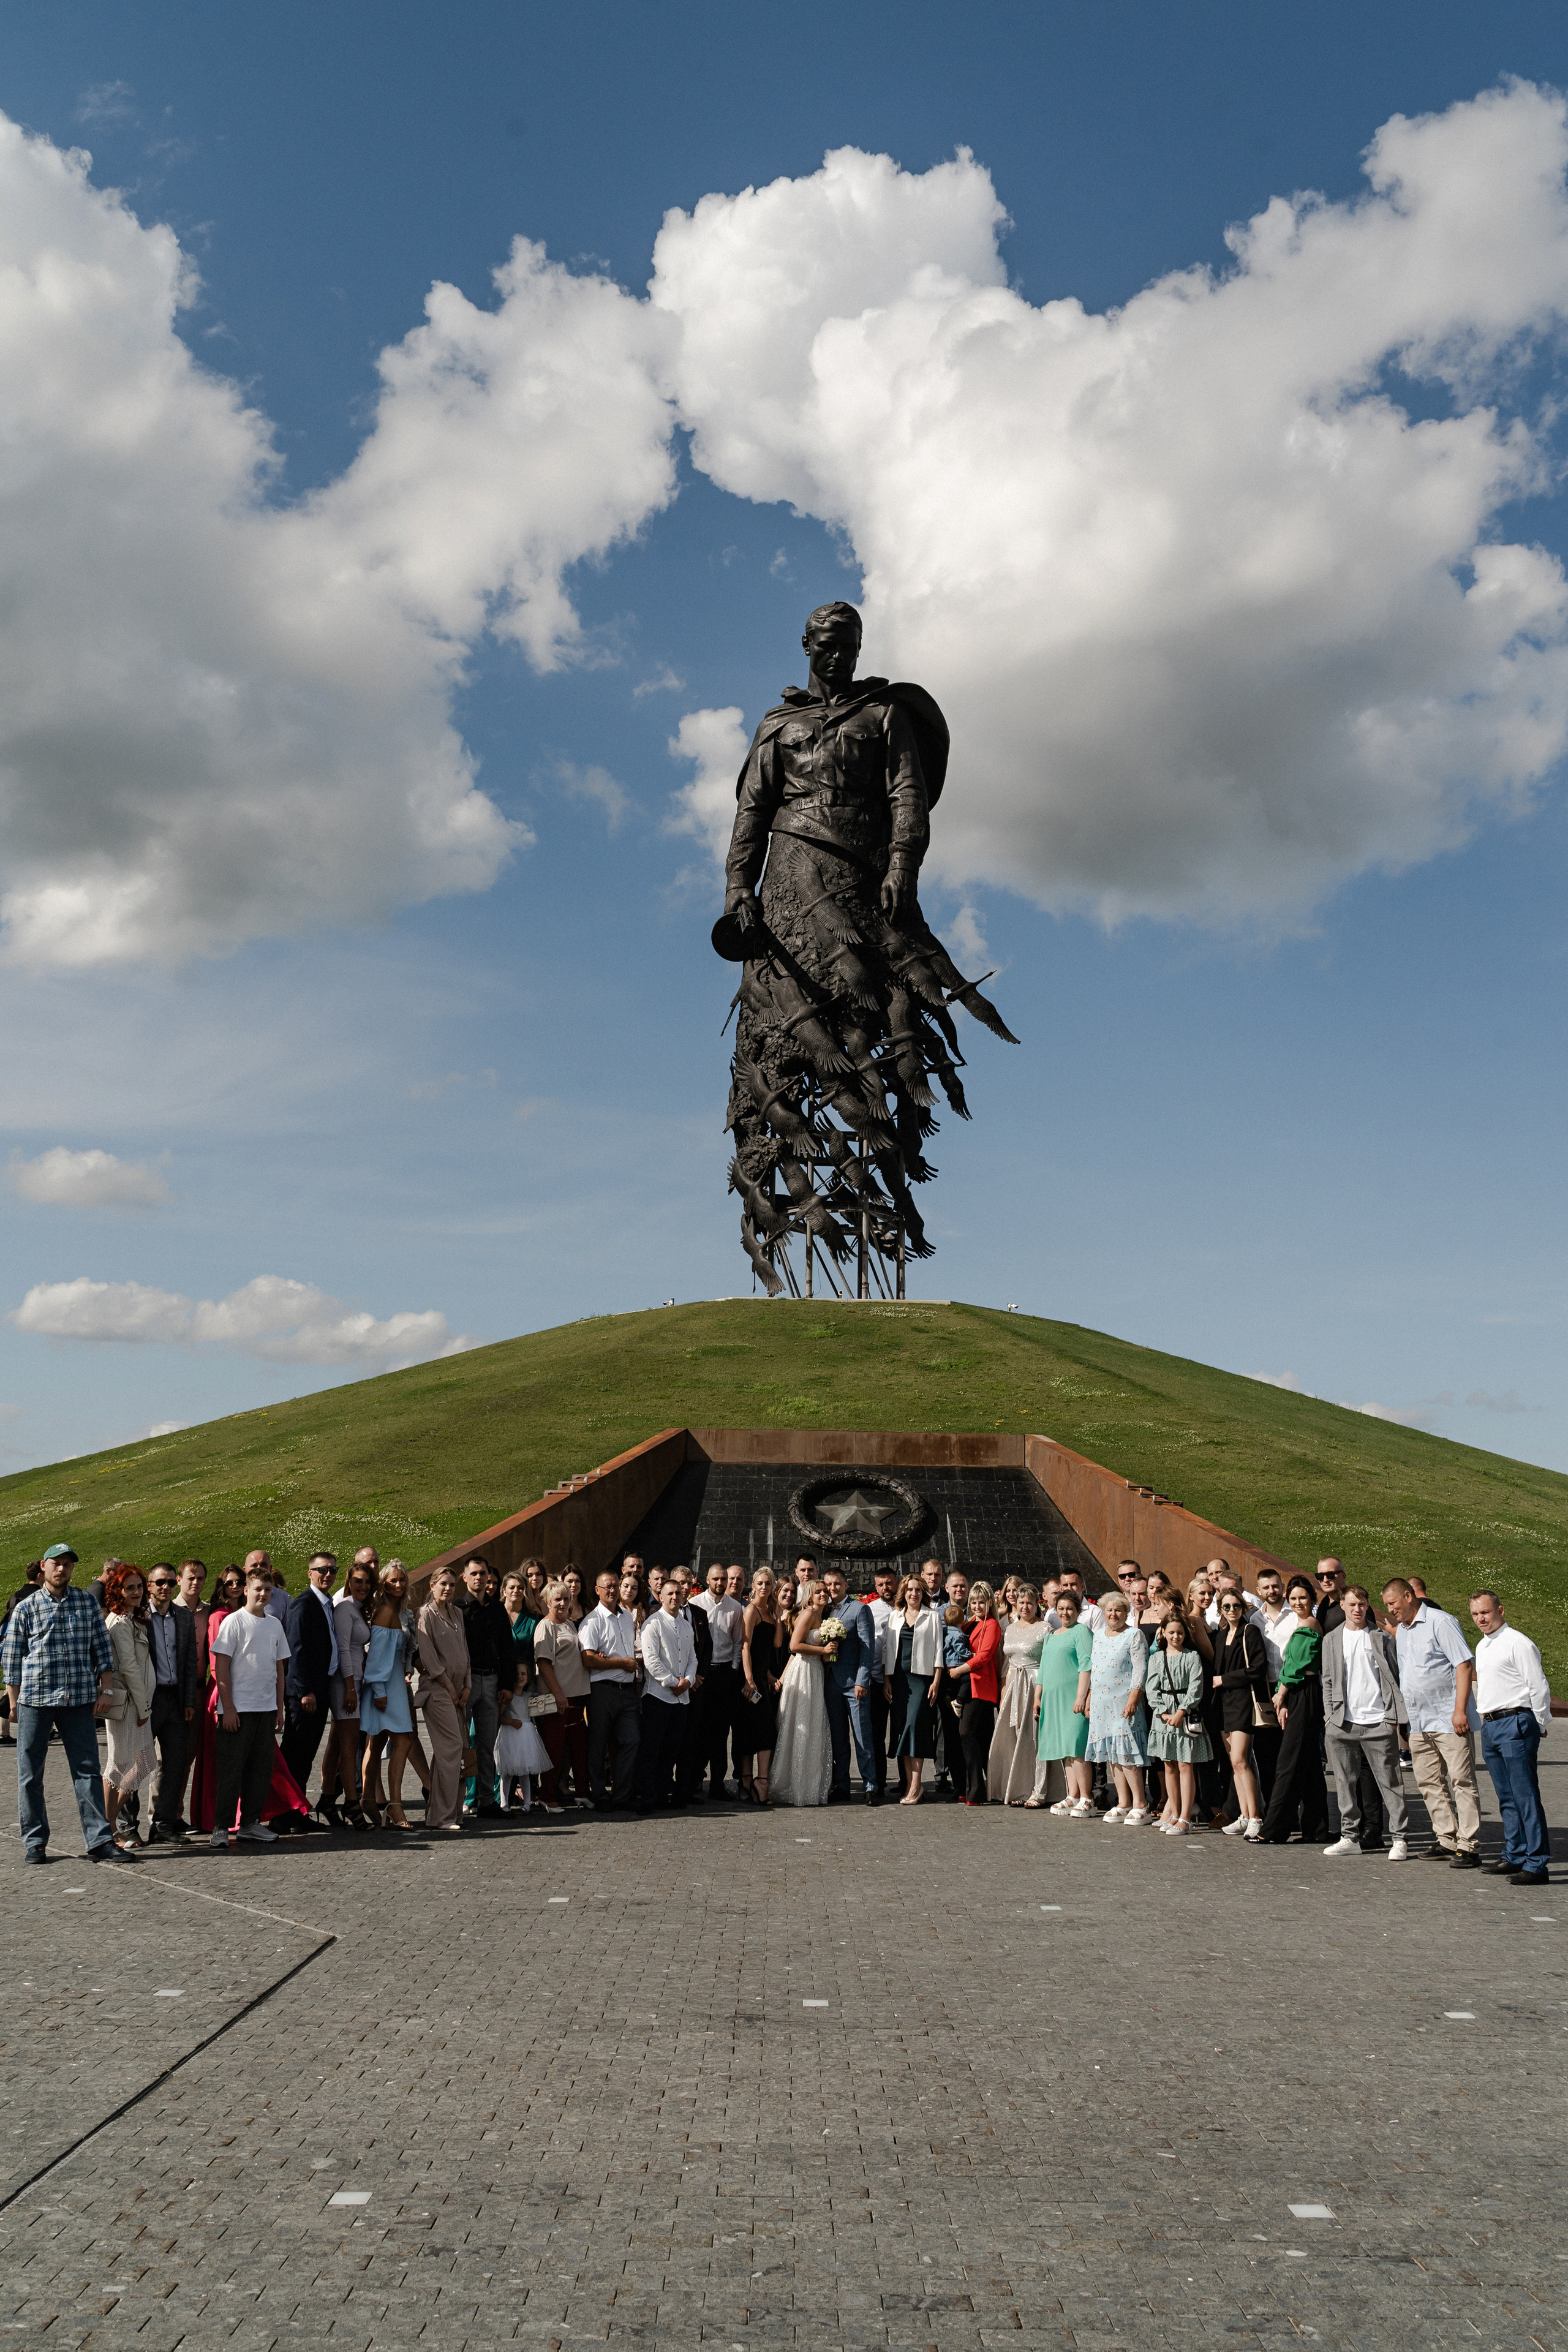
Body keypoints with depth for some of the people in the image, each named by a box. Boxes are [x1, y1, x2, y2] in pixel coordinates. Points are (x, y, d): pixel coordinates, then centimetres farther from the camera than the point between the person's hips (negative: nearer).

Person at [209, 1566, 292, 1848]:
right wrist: (228, 1708, -13)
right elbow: (221, 1667, -8)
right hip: (238, 1708, -6)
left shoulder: (274, 1624, 12)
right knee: (231, 1769, -3)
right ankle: (221, 1827, 5)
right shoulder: (234, 1621, -5)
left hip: (267, 1708, 6)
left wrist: (280, 1707, 13)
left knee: (262, 1767, 7)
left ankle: (250, 1823, 16)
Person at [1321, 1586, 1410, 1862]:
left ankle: (1399, 1839, 5)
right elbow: (1328, 1681, 13)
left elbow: (1395, 1677, 4)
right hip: (1343, 1723, 3)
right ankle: (1350, 1837, 14)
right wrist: (1330, 1716, 4)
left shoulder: (1382, 1638, 5)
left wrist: (1395, 1716, -3)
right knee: (1347, 1783, 6)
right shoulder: (1331, 1640, 12)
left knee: (1390, 1783, -1)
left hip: (1379, 1722, -2)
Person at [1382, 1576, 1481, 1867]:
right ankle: (1447, 1840, 16)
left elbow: (1464, 1664, -14)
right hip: (1418, 1722, 8)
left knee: (1462, 1782, -6)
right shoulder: (1400, 1631, 16)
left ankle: (1468, 1846, -4)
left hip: (1449, 1720, -8)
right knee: (1429, 1783, 8)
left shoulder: (1440, 1622, -9)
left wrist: (1460, 1710, -19)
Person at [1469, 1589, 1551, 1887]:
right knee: (1506, 1797, 14)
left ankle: (1535, 1864, -8)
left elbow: (1538, 1687, -10)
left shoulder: (1518, 1643, -10)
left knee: (1526, 1796, -9)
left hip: (1515, 1723, -9)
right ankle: (1514, 1856, 21)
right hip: (1490, 1726, 9)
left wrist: (1540, 1726, -4)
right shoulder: (1482, 1647, 18)